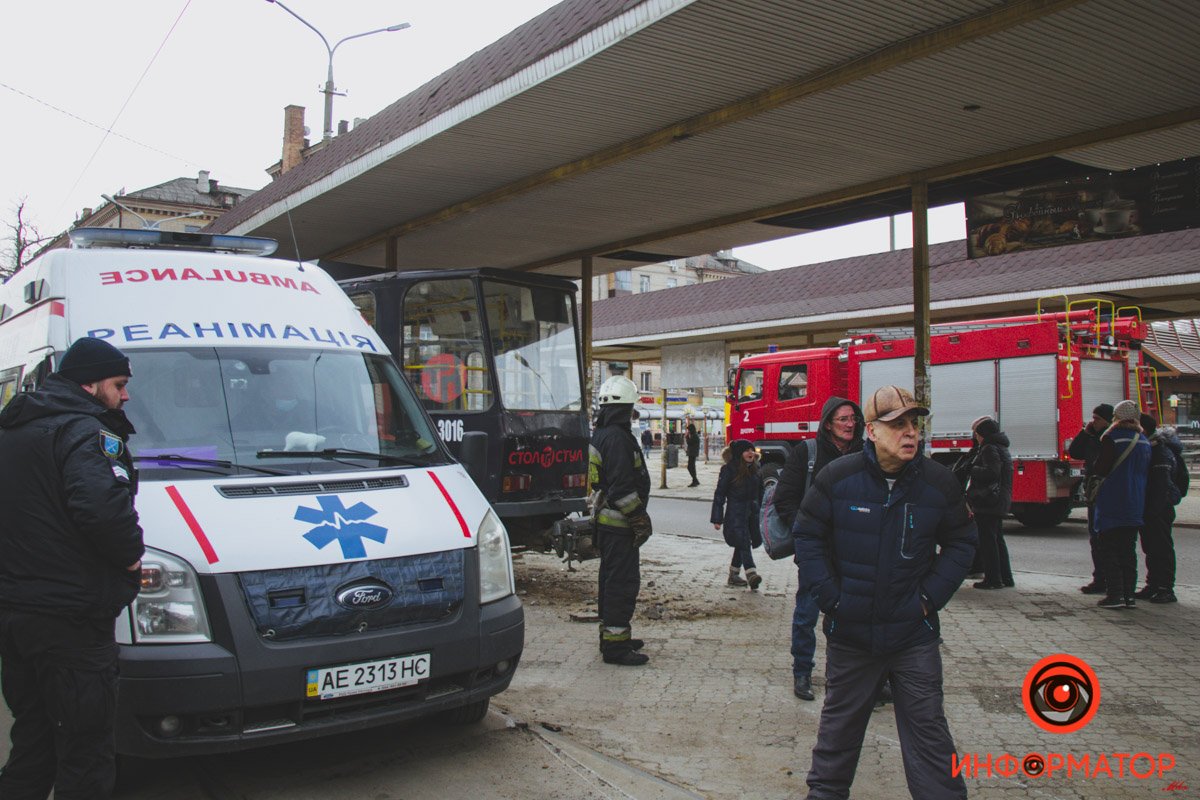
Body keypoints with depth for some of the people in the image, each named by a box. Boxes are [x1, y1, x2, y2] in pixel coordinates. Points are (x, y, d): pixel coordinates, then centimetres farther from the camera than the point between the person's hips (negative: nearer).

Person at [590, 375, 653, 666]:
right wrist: (641, 519, -15)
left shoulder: (600, 434, 14)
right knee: (623, 582, -6)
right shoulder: (617, 438, -20)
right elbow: (622, 488, -24)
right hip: (619, 525, -11)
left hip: (605, 521, 11)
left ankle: (611, 636, 28)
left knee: (611, 578, 18)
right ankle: (615, 645, -2)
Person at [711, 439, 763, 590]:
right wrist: (717, 519, -10)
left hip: (752, 512, 7)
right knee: (744, 542, -18)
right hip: (735, 513, -7)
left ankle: (734, 575, 25)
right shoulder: (729, 470, -9)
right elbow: (719, 494, -7)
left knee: (741, 545, 13)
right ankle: (751, 575, -27)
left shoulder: (755, 469, 10)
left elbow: (761, 492, 19)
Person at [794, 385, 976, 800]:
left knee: (927, 727, 5)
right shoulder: (837, 477, -8)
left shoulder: (940, 482, -4)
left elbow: (960, 543, 7)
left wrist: (931, 596, -3)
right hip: (849, 630, 0)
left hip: (914, 633, 0)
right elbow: (807, 536, -1)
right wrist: (830, 598, -7)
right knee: (840, 720, 16)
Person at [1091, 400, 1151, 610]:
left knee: (1109, 550, -1)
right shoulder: (1144, 441, 9)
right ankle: (1129, 594, 11)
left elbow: (1101, 469, -14)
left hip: (1112, 504, -6)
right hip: (1134, 505, 6)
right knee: (1128, 551, 12)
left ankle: (1115, 594, -6)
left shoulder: (1111, 438, -13)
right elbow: (1147, 472, 15)